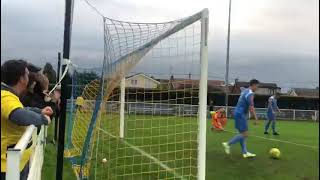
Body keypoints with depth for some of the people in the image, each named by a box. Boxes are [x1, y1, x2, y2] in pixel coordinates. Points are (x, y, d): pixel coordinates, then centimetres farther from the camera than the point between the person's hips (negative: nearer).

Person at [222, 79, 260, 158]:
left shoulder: (245, 91, 15)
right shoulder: (250, 94, -15)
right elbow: (251, 108, -21)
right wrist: (256, 118, -14)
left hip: (239, 114, 10)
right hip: (240, 115, -10)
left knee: (242, 134, 11)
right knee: (244, 134, -5)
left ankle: (245, 152, 14)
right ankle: (228, 144, -1)